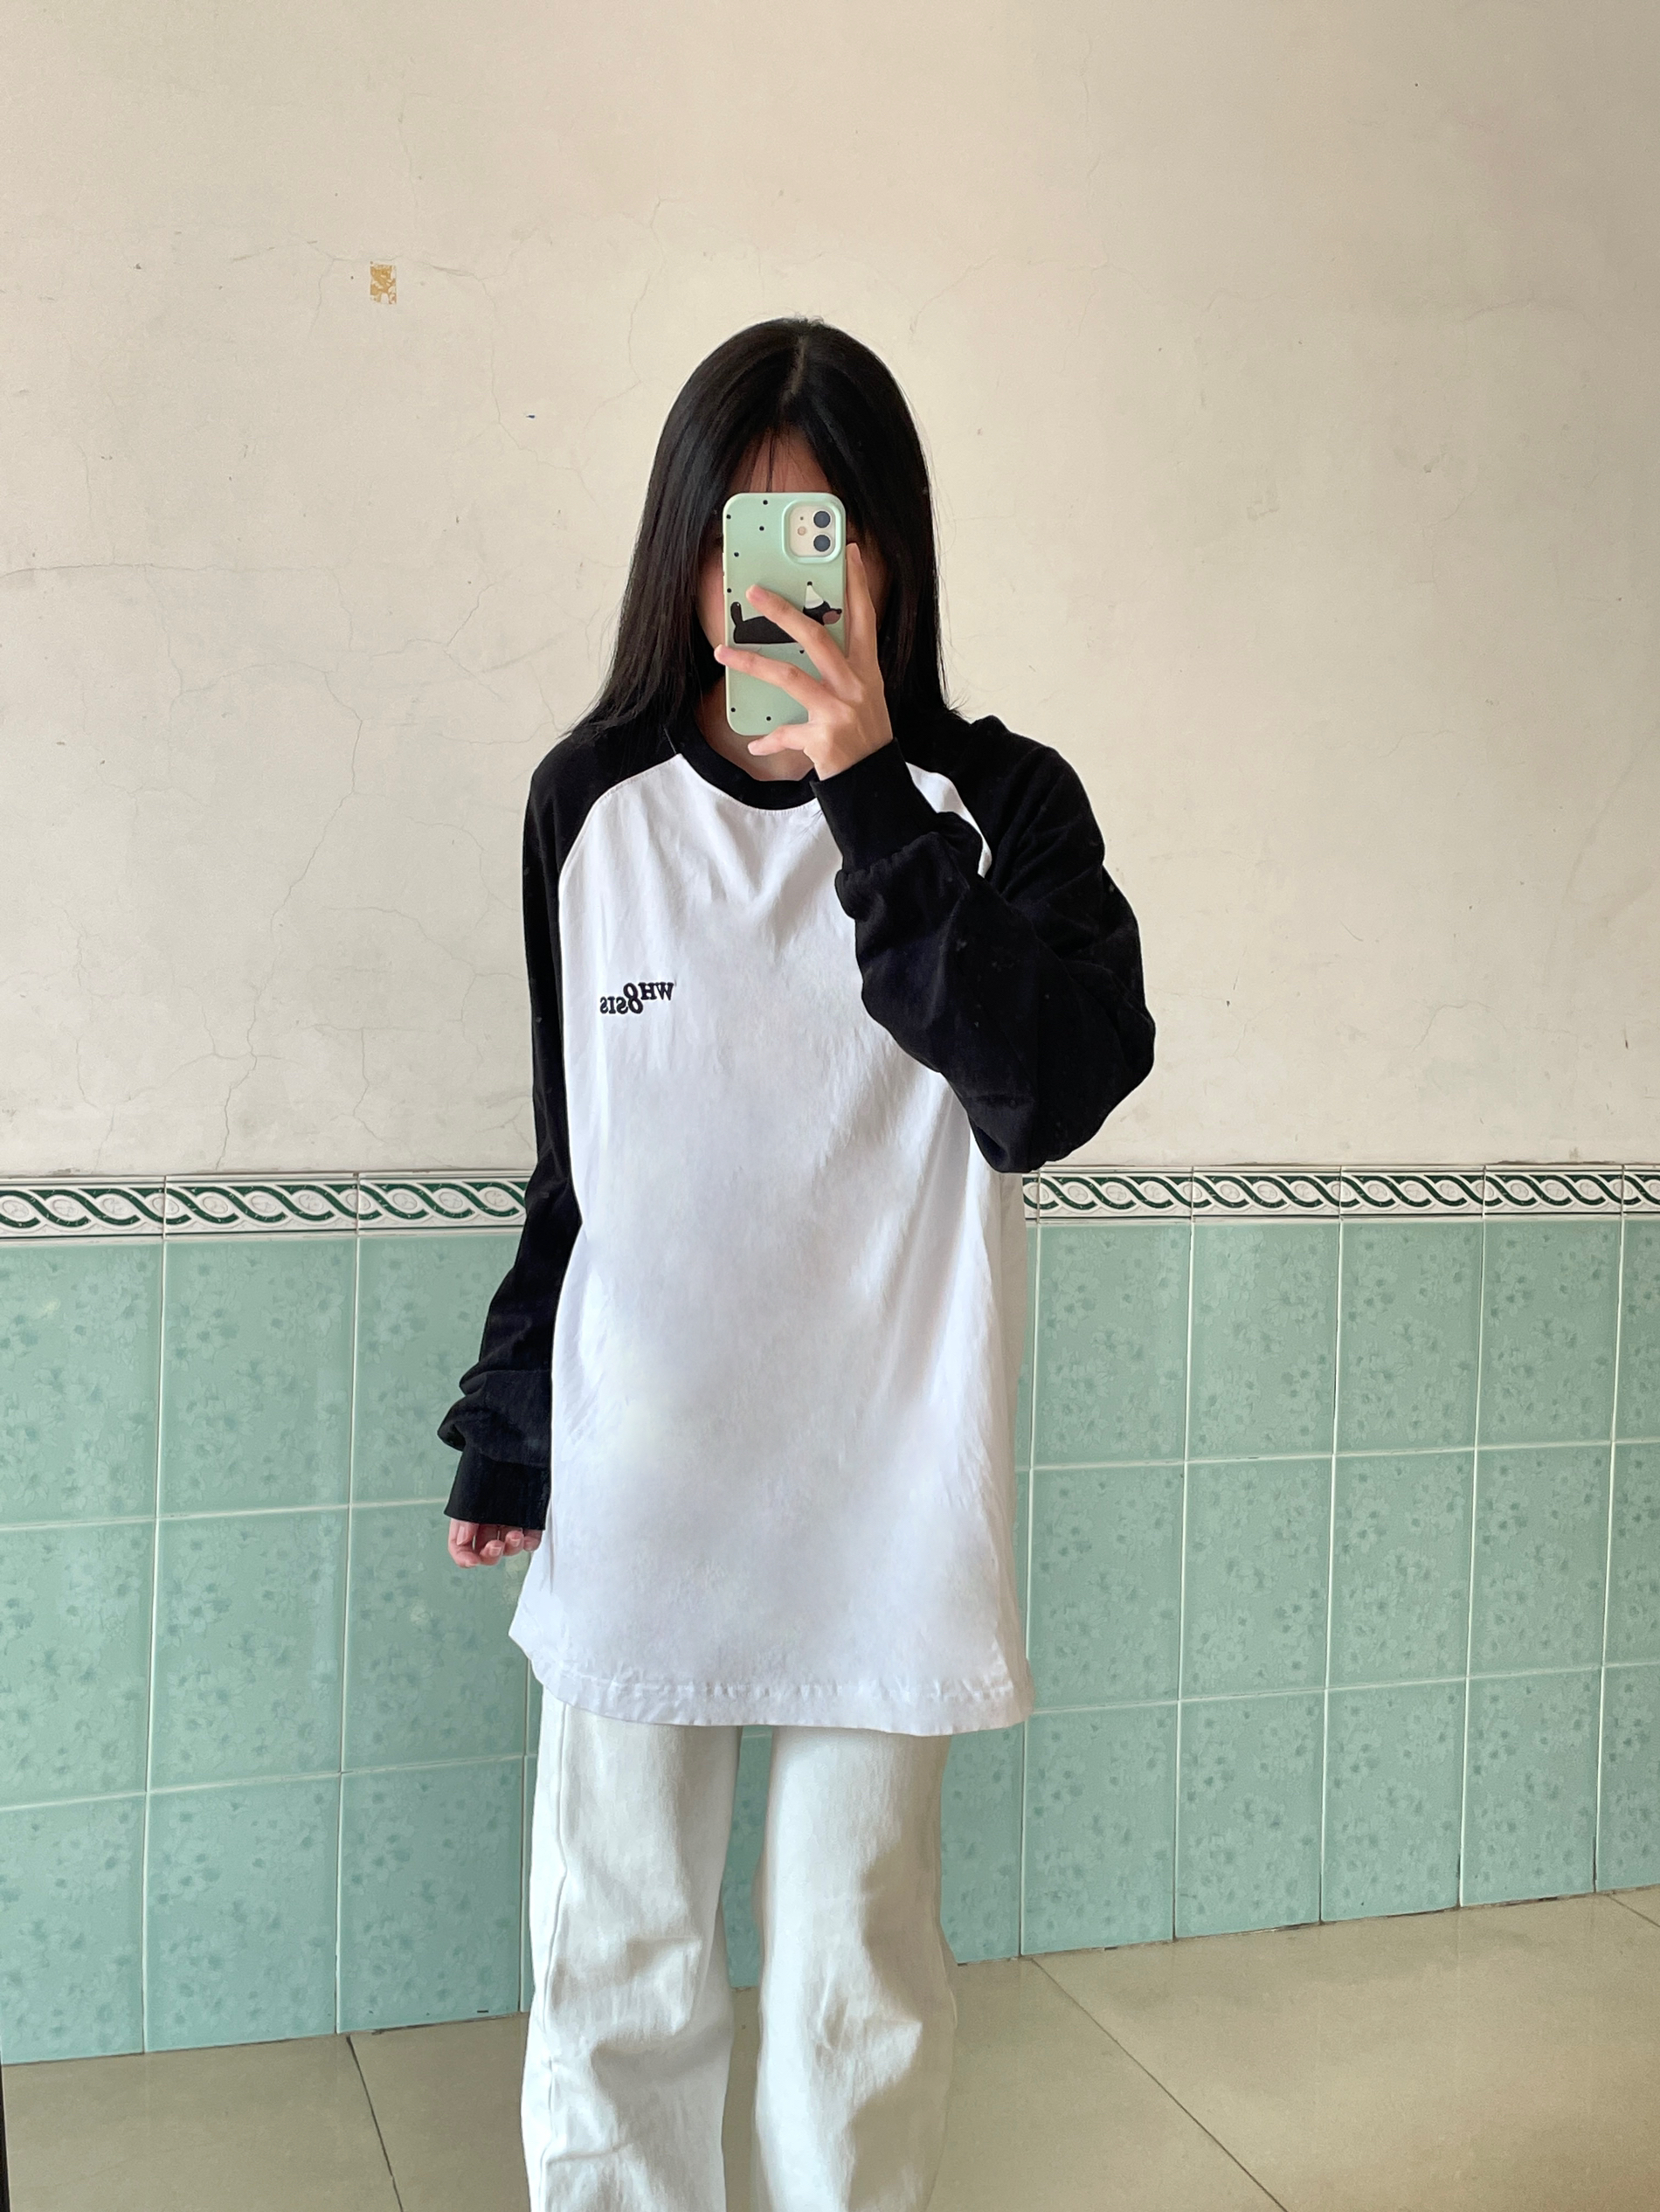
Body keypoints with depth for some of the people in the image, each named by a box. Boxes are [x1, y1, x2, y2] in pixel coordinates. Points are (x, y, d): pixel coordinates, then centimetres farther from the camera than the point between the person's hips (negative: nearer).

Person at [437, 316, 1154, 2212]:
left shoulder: (996, 807, -3)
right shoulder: (596, 803, 3)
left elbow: (1052, 1091, -19)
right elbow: (570, 1153, 10)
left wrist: (869, 796, -23)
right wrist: (507, 1433, 12)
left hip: (882, 1495, -1)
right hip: (631, 1487, 2)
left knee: (858, 1981, 10)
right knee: (612, 1978, 10)